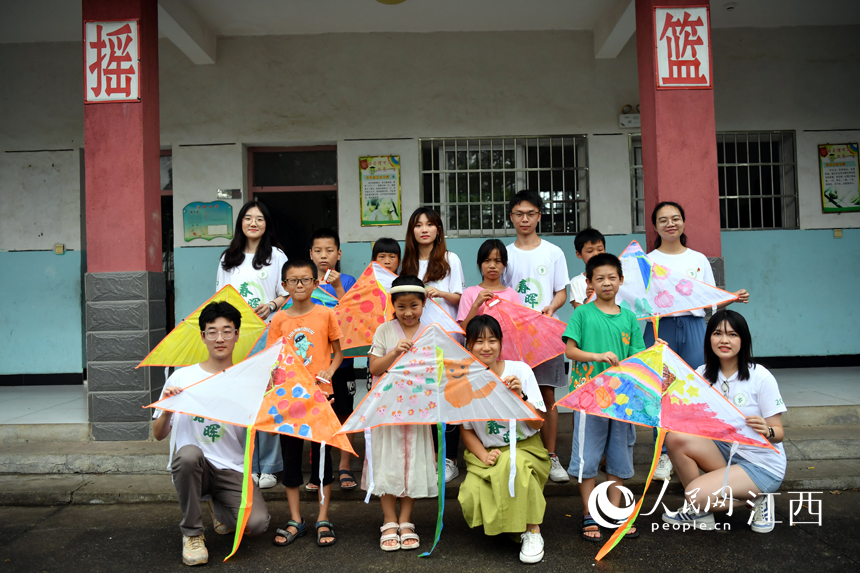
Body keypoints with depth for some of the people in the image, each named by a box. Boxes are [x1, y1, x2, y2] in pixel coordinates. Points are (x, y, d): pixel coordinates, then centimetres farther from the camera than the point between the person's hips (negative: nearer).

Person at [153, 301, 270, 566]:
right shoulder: (182, 378, 2)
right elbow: (159, 435, 5)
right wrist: (167, 410, -15)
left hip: (233, 470, 1)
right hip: (192, 468, -1)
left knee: (257, 524, -21)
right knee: (188, 453, -36)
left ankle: (218, 506, 18)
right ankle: (192, 534, -9)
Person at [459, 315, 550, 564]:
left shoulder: (520, 370, -10)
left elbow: (538, 424, -9)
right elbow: (466, 430, 4)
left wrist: (519, 396, -25)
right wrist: (483, 455, -12)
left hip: (525, 448, -2)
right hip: (486, 453, 2)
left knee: (512, 464, -36)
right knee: (471, 500, -24)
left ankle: (532, 531, -15)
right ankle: (497, 524, 11)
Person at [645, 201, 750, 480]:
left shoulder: (699, 259, 12)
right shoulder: (647, 261, 7)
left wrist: (733, 298, -5)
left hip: (693, 328, 2)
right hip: (660, 328, -1)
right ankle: (664, 456, 10)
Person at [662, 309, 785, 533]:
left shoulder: (760, 377, -13)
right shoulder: (702, 374, -1)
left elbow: (779, 433, -11)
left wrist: (766, 431, -34)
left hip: (762, 465, -5)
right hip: (723, 450, 5)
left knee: (697, 493, -25)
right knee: (675, 437, -21)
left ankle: (755, 498, 3)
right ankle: (699, 511, -2)